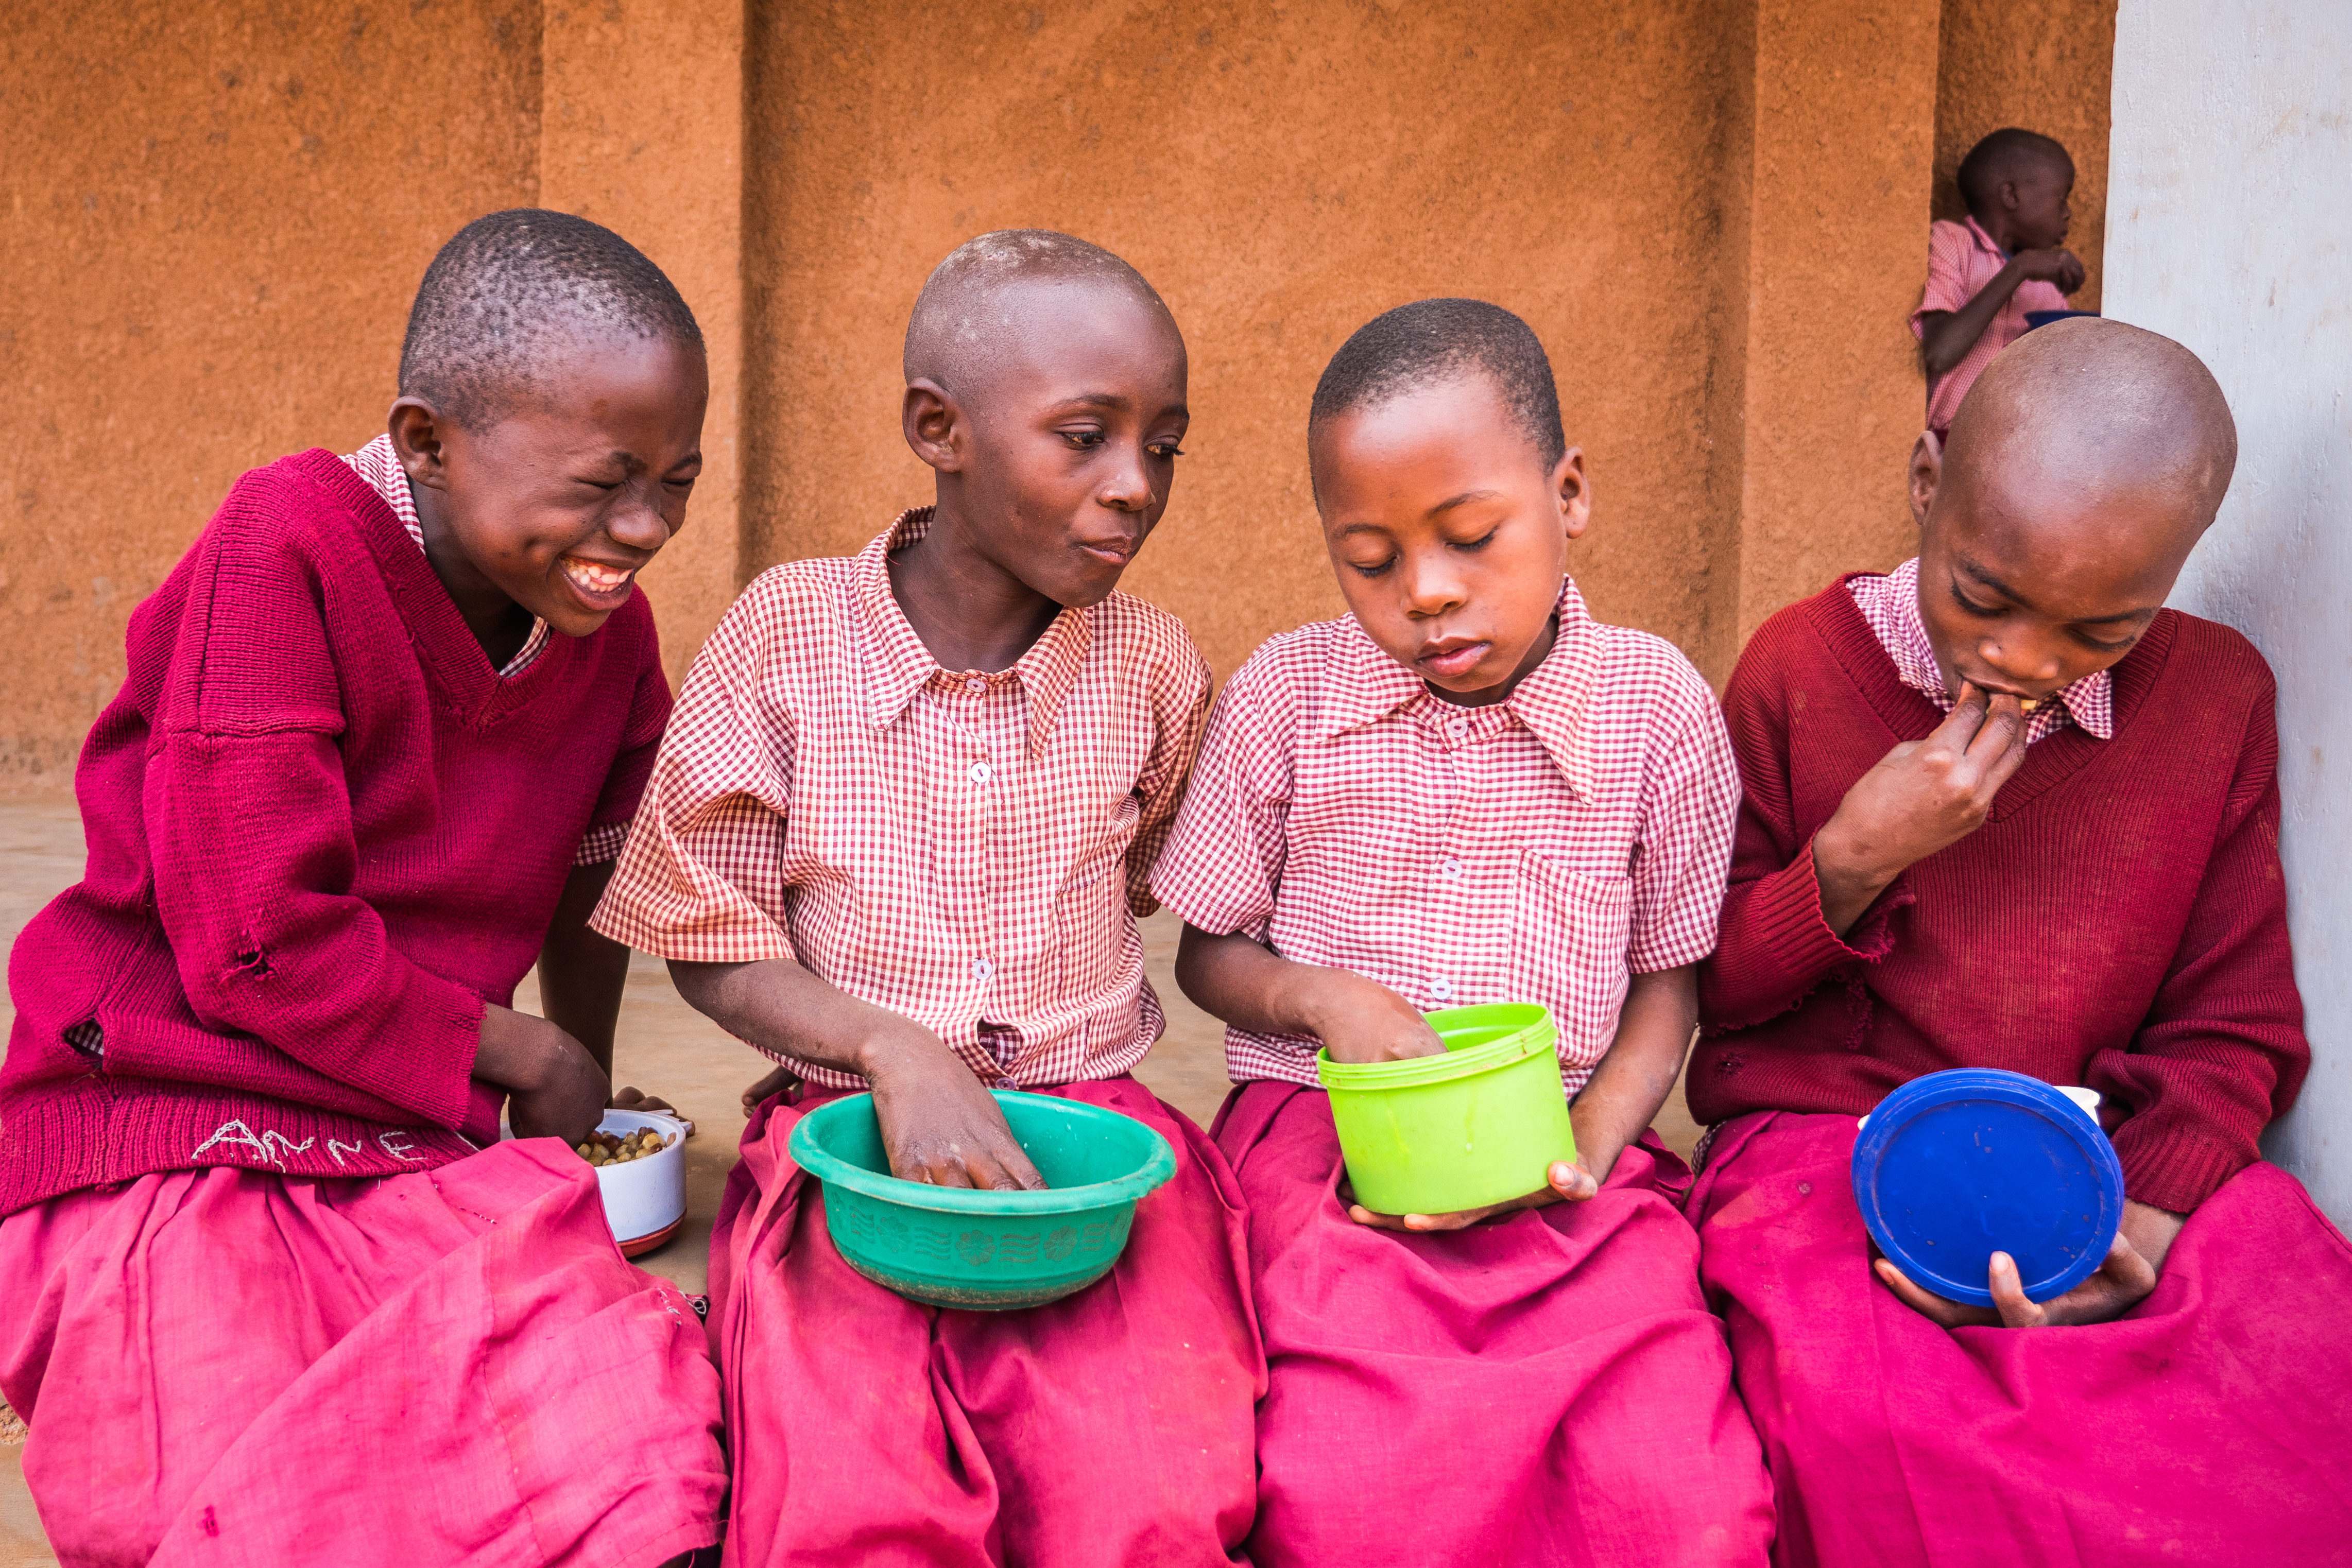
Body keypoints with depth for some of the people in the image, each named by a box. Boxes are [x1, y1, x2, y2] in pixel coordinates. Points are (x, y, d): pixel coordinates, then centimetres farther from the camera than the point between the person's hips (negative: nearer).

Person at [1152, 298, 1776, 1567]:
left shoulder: (1659, 707, 1)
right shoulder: (1282, 696, 1)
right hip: (1327, 1145, 0)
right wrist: (1324, 997, -10)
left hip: (1567, 1153, 1)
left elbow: (1665, 980, 10)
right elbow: (1209, 951, 11)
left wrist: (1589, 1146, -8)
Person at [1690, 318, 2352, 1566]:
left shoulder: (2214, 698, 4)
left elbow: (2236, 1030, 7)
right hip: (1822, 1145, -2)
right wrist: (1852, 860, -15)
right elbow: (1705, 988, 4)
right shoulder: (1800, 667, -1)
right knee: (1864, 1409, -35)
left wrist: (2141, 1207, -14)